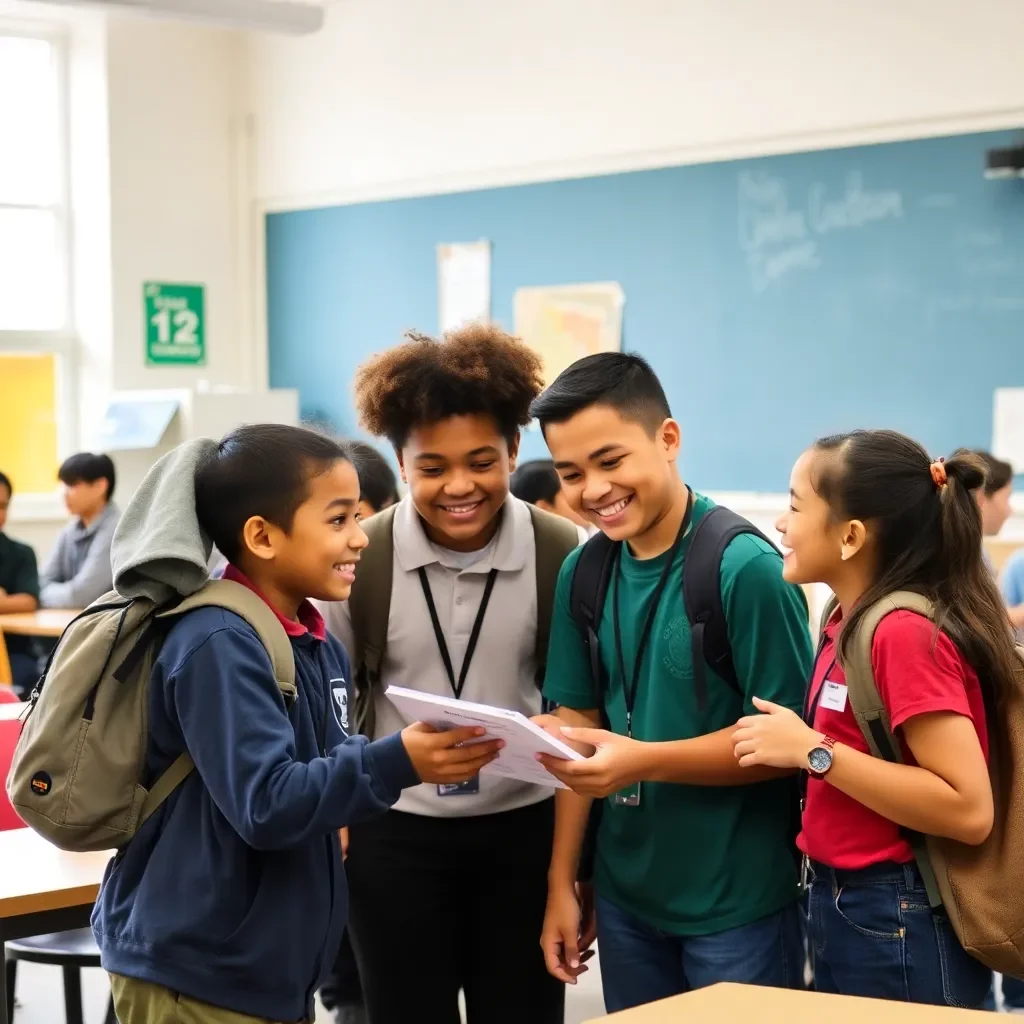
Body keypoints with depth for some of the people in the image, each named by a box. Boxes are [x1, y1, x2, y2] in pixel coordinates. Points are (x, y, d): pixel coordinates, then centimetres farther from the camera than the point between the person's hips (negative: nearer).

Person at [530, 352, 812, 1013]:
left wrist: (644, 761, -26)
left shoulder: (746, 567, -17)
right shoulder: (582, 573, 1)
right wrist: (562, 883, 4)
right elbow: (579, 726, 6)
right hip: (625, 894, 5)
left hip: (739, 902, -5)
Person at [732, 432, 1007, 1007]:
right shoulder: (856, 623, 7)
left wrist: (813, 752, -23)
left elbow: (969, 810, -25)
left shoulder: (907, 632, -19)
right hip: (846, 909, 9)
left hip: (897, 927, -9)